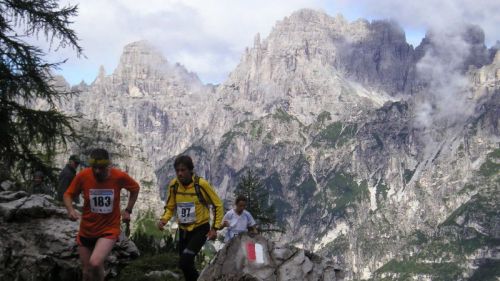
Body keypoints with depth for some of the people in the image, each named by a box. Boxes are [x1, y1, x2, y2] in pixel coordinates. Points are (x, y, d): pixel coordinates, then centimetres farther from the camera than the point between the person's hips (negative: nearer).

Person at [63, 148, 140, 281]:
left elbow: (135, 188, 5)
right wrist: (71, 210, -21)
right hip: (86, 231, 2)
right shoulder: (83, 176, -16)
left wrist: (128, 210, 1)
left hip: (109, 230, -2)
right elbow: (68, 195, -2)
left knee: (94, 264, -26)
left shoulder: (119, 176, -16)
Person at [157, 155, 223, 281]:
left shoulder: (201, 184, -20)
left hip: (201, 229, -5)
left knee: (184, 262, -21)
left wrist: (215, 228, -13)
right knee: (187, 265, 13)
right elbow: (170, 207, 7)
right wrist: (164, 219, -12)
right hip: (183, 230, 5)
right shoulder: (173, 185, -8)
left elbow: (218, 205, -8)